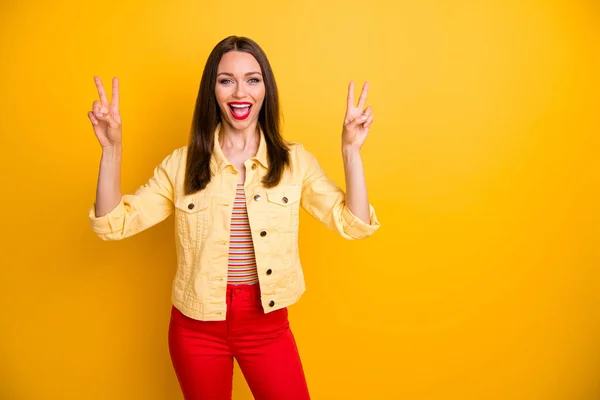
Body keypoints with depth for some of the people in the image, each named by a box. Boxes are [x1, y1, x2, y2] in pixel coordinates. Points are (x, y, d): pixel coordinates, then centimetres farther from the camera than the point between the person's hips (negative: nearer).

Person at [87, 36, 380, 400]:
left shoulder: (294, 161, -4)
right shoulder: (182, 164, -4)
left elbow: (354, 225, -9)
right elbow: (114, 223, -7)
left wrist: (351, 150, -19)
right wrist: (112, 148, -18)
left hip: (268, 325, 0)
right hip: (196, 327, 1)